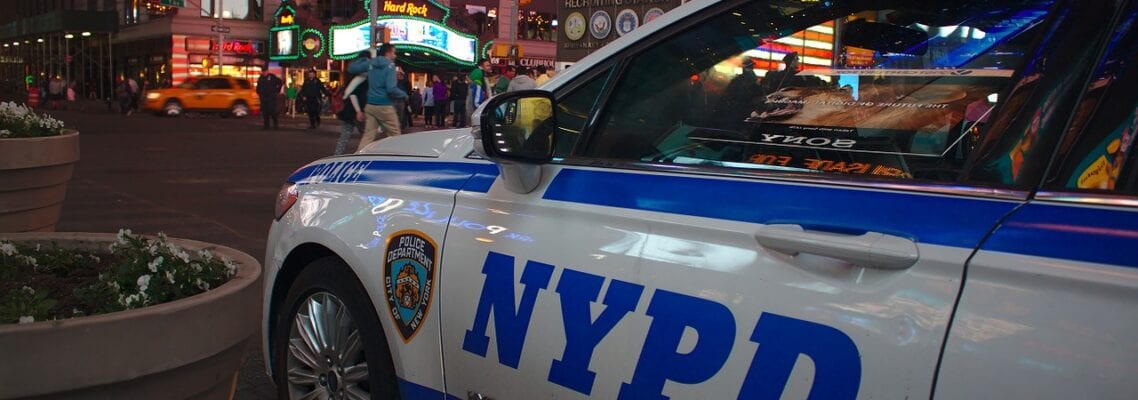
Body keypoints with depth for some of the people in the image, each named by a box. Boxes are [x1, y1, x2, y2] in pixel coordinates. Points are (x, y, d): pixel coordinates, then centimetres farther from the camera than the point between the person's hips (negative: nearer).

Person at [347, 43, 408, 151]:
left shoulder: (370, 63, 8)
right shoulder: (389, 66, -10)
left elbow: (351, 68, 19)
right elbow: (391, 89, -20)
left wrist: (365, 59, 29)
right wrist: (404, 94, -3)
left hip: (370, 105, 6)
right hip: (385, 106, -6)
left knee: (368, 136, 6)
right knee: (395, 135, 7)